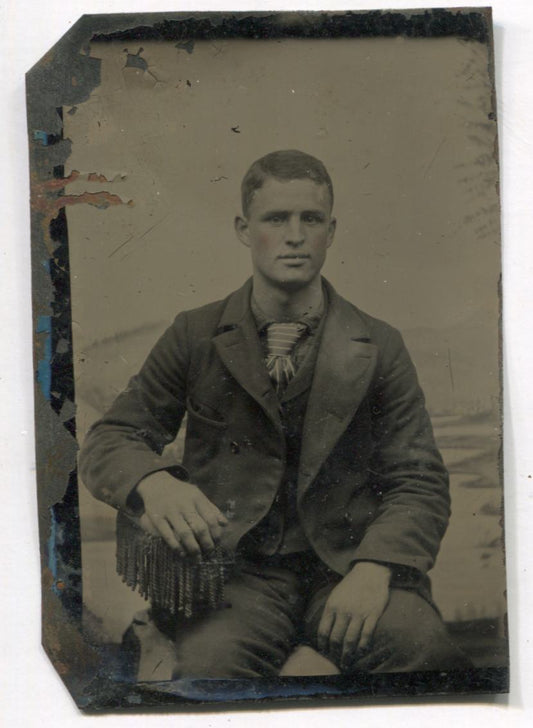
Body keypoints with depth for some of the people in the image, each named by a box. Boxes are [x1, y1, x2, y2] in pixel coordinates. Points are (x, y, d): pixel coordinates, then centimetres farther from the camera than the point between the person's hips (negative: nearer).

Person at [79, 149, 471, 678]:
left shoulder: (378, 347, 7)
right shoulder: (194, 337, 7)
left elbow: (419, 482, 4)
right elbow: (109, 440, 6)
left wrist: (374, 568, -16)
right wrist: (153, 482, -19)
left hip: (346, 566, 2)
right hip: (236, 569, -1)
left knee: (424, 651, -28)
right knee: (210, 659, -33)